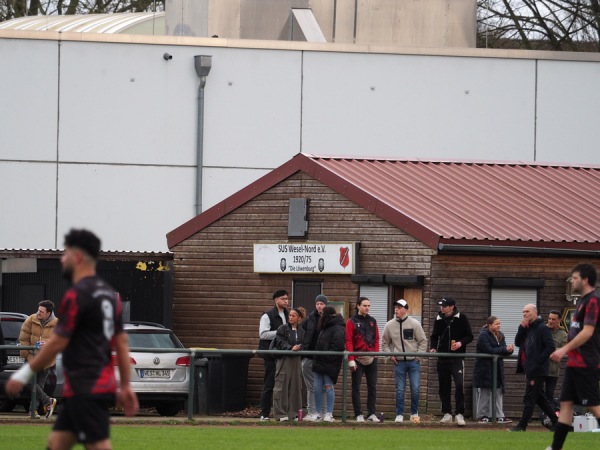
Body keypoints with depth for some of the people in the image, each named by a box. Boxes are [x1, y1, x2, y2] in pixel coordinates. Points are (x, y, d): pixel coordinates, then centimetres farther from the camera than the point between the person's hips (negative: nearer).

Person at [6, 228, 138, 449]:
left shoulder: (77, 295, -13)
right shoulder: (109, 293, 13)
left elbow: (57, 342, -14)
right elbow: (122, 343, 14)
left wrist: (25, 373, -5)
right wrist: (125, 386, 16)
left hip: (85, 389, -9)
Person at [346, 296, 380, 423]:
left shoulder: (372, 321, 12)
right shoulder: (352, 322, -1)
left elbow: (376, 339, 13)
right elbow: (348, 341, -7)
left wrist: (376, 353, -1)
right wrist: (351, 359, -14)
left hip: (371, 359, 4)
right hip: (358, 359, -4)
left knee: (372, 387, 4)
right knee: (356, 387, -1)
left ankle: (372, 413, 8)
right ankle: (358, 414, 2)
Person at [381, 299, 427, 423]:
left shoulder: (414, 324, -3)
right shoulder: (389, 325, 2)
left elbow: (423, 341, 3)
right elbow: (385, 343, 12)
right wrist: (390, 355, -1)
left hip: (413, 362, -1)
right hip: (399, 362, 1)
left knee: (415, 388, -3)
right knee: (400, 390, 1)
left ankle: (414, 413, 11)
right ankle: (399, 415, 8)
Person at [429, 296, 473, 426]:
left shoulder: (461, 318, -2)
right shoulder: (439, 319, 7)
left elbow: (469, 336, 1)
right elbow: (435, 336, 18)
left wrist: (461, 343, -17)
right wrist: (433, 348, 0)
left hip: (457, 358, -4)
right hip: (442, 358, 4)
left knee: (459, 385, -15)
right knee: (444, 386, 7)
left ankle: (460, 414, -11)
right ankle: (447, 413, 17)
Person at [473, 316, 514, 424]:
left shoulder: (500, 336, 11)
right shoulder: (483, 335, -12)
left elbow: (503, 351, 5)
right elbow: (489, 350, -22)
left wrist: (509, 350, -18)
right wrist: (505, 349, -23)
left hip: (497, 368, 7)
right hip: (485, 369, -7)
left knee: (498, 393, 5)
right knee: (484, 393, 0)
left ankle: (499, 416, 7)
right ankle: (482, 416, 7)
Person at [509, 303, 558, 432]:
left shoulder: (542, 328, -11)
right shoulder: (527, 328, 16)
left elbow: (550, 347, -17)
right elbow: (517, 343, 11)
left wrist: (539, 360, -19)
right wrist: (521, 328, -2)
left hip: (537, 370, -10)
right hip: (530, 369, 10)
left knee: (529, 398, -6)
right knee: (540, 397, 14)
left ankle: (522, 425, -4)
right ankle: (555, 421, 20)